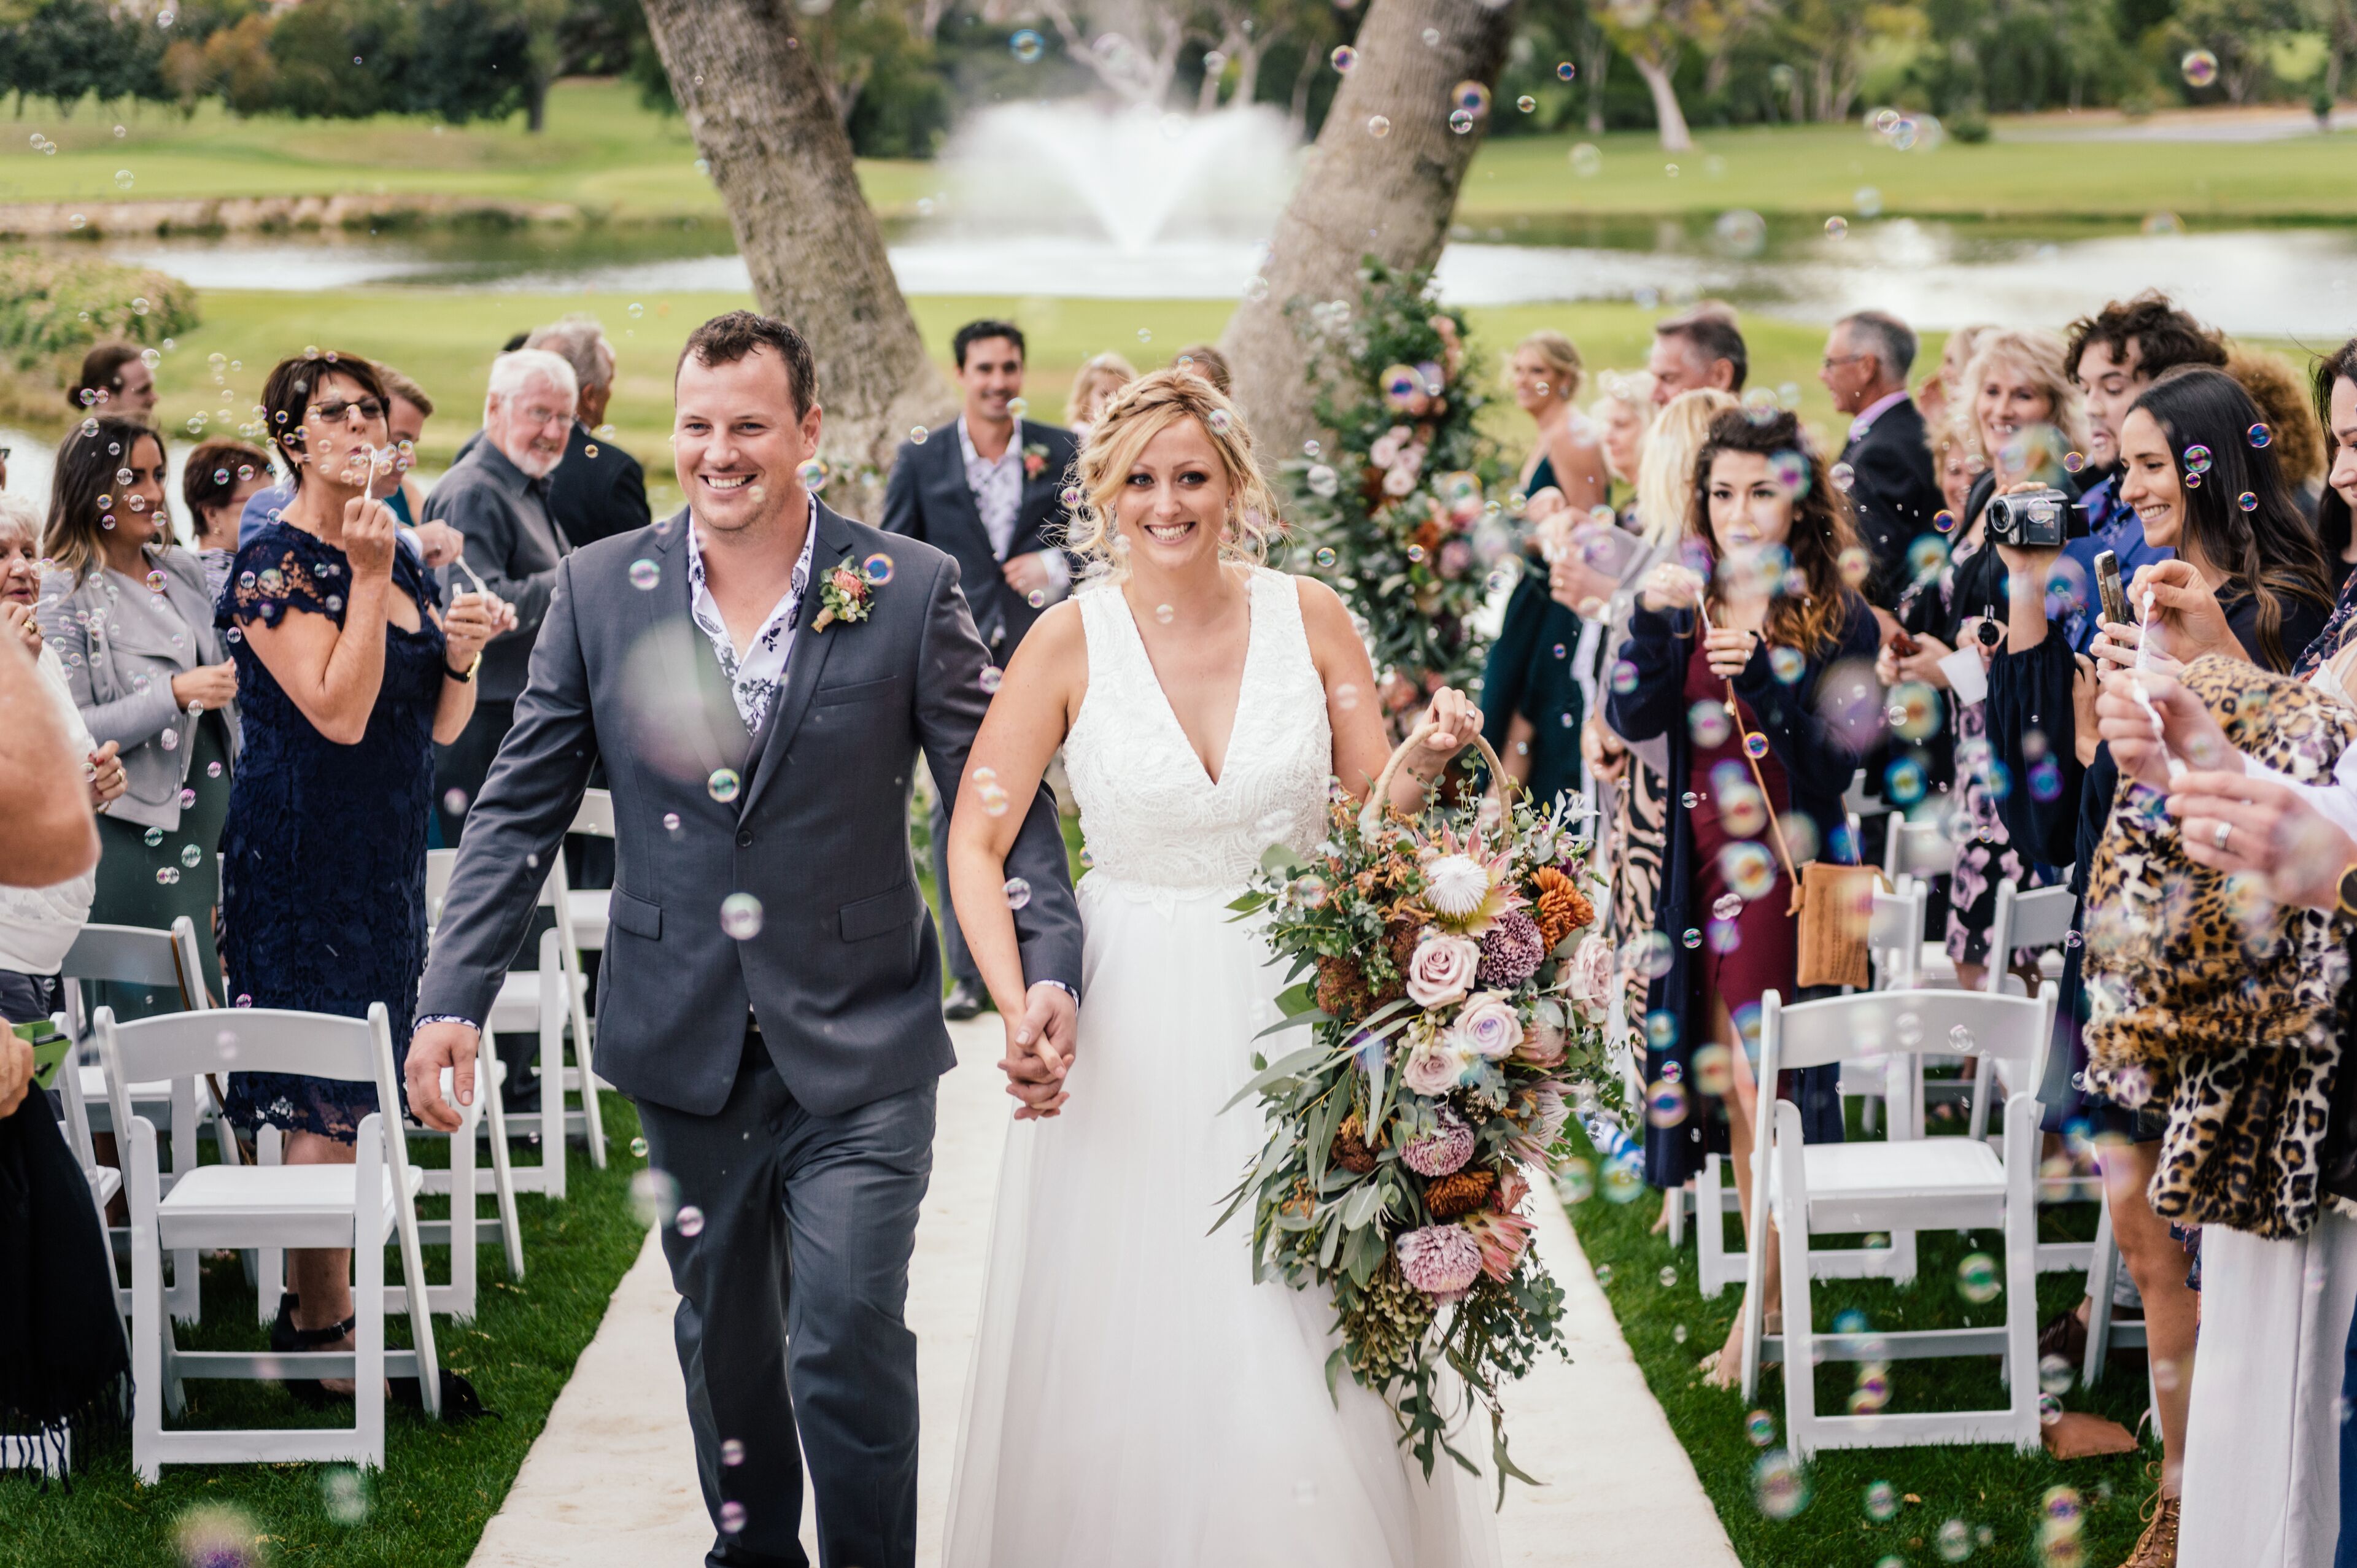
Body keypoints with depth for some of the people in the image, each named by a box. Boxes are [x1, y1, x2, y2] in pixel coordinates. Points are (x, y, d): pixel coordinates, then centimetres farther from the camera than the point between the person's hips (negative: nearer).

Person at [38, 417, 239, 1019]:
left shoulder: (183, 569, 12)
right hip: (137, 838, -6)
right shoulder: (63, 595, -8)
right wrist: (175, 695, -22)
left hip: (217, 821, 6)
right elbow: (68, 733, -15)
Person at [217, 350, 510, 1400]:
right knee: (324, 1100, -7)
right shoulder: (275, 564, -12)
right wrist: (369, 578, -21)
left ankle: (311, 1309, 20)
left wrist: (461, 654, -5)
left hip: (386, 858, 8)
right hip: (301, 854, -8)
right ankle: (323, 1338, -1)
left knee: (348, 1096, 12)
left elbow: (441, 727, 15)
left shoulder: (399, 560, 12)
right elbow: (339, 712, -22)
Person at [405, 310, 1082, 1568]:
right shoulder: (598, 588, 0)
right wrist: (453, 999, -6)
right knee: (721, 1343, 16)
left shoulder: (910, 590, -6)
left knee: (849, 1347, -6)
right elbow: (519, 809, 3)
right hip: (685, 1045, 3)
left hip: (858, 1051, -3)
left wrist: (1047, 964, -18)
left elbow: (997, 794, -4)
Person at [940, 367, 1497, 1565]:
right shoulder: (1072, 639, -7)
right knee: (1133, 1333, 4)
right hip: (1131, 1020, -1)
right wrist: (1018, 1009, -23)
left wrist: (1429, 759, -18)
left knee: (1303, 1331, 5)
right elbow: (976, 844, -9)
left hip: (1289, 1005, 1)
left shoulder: (1307, 616, -1)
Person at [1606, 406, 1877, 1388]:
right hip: (1705, 867, 5)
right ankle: (1771, 1279, 22)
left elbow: (1840, 754, -11)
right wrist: (1650, 621, -19)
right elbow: (1633, 720, -5)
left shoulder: (1838, 620, -4)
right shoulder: (1691, 609, 7)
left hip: (1785, 871, -5)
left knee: (1763, 1084, -8)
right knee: (1728, 1082, 10)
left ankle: (1761, 1310, -1)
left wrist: (1765, 679, -24)